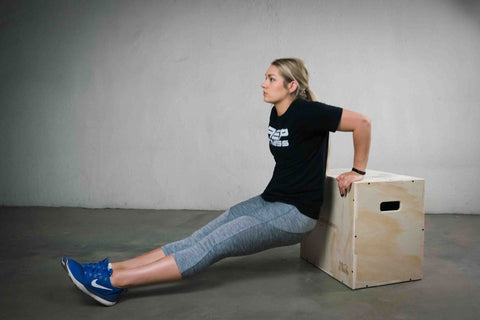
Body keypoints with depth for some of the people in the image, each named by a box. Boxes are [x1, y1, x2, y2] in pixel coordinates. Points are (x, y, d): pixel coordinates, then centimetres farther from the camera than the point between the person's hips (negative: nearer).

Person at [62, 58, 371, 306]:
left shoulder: (306, 113, -17)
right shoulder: (277, 115, 8)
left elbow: (362, 122, -16)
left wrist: (357, 171, -8)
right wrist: (313, 171, 18)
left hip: (295, 213, -8)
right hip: (269, 201, 8)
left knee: (212, 246, -16)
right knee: (198, 238, -3)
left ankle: (112, 283, -18)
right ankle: (111, 269, -5)